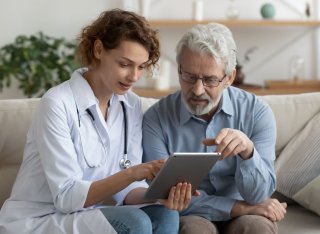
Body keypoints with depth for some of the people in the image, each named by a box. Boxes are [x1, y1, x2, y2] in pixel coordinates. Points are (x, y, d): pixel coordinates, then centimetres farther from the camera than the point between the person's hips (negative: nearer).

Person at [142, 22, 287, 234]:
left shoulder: (256, 113, -7)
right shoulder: (156, 119, -10)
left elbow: (259, 196, -12)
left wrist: (247, 151, -33)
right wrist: (240, 208, -15)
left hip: (244, 216, 1)